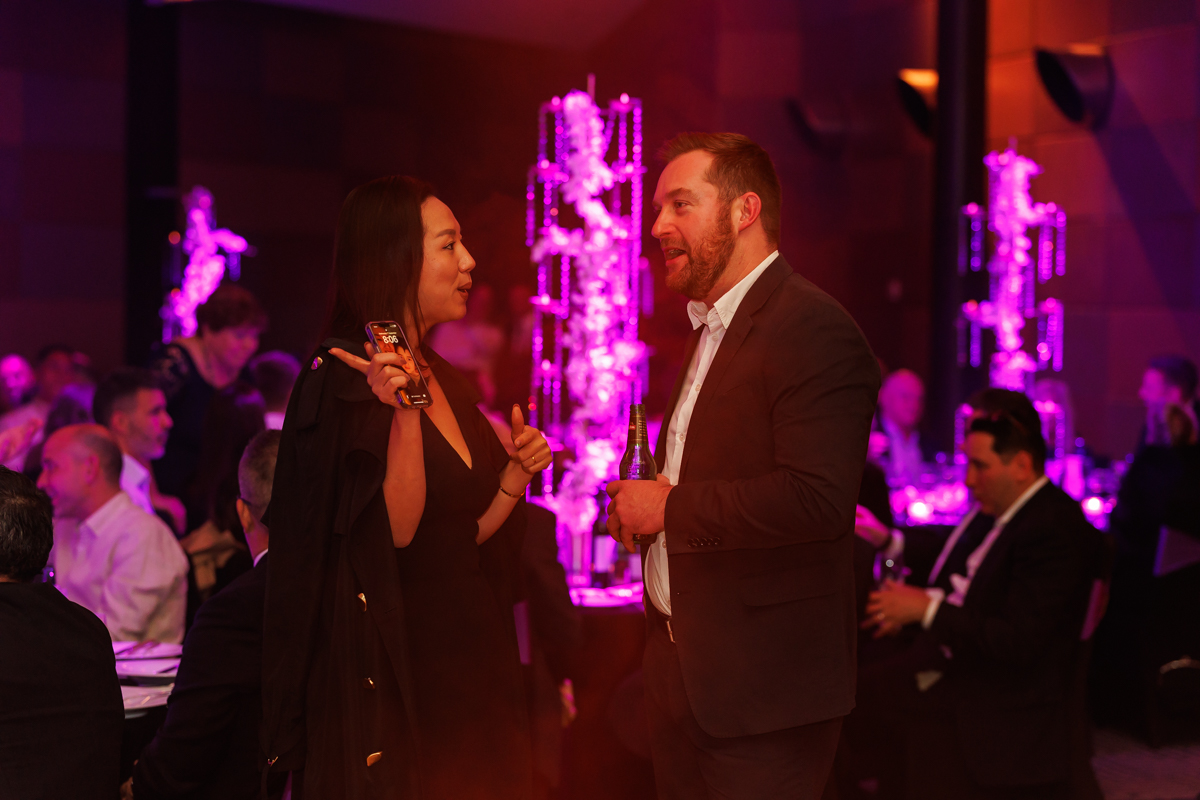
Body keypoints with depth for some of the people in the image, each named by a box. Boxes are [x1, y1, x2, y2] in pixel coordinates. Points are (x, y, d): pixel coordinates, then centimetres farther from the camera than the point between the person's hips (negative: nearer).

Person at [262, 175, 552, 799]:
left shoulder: (445, 380, 12)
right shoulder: (342, 379, -11)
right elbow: (395, 532, -20)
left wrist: (517, 474, 1)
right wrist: (405, 416, -29)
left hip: (467, 668, 8)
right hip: (391, 676, -8)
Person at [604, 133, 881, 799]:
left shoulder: (814, 331, -16)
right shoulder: (707, 331, 17)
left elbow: (817, 499, -27)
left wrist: (668, 507, -18)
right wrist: (636, 507, 3)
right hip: (678, 670, 9)